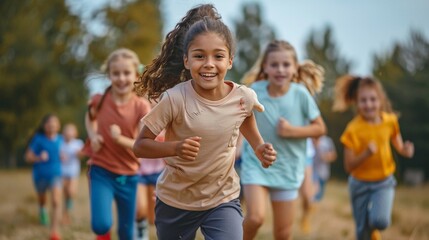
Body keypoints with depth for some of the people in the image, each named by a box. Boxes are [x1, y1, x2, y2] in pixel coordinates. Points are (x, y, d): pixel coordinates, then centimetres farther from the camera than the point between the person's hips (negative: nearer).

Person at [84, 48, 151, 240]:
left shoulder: (141, 107, -12)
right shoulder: (100, 101, -8)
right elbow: (89, 118, 17)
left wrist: (120, 139, -29)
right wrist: (93, 136, -3)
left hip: (128, 176, 0)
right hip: (101, 172, 0)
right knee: (101, 225, -17)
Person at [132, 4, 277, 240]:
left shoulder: (244, 97, -14)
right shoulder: (174, 99, -23)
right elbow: (140, 146, -16)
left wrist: (259, 148, -5)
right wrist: (176, 148, -33)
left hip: (224, 199, 1)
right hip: (175, 202, -1)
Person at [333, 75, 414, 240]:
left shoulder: (390, 120, -10)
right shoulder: (353, 130, -19)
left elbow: (397, 143, 8)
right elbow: (349, 166, -17)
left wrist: (404, 150, -15)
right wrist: (366, 153, -33)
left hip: (384, 182, 1)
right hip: (360, 184, -1)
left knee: (380, 220, -22)